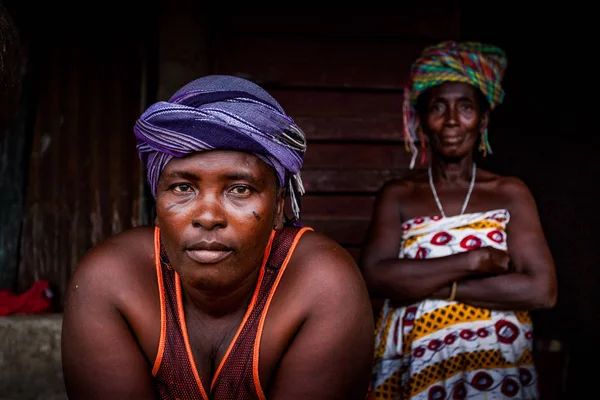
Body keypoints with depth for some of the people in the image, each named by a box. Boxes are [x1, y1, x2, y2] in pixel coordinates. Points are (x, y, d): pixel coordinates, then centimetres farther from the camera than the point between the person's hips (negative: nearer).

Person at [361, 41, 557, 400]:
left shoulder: (511, 194, 0)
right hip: (410, 366, 0)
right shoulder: (397, 195, 0)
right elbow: (376, 276, -14)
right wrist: (474, 260, -16)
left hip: (496, 370, 0)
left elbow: (542, 290, -10)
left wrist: (423, 284, -13)